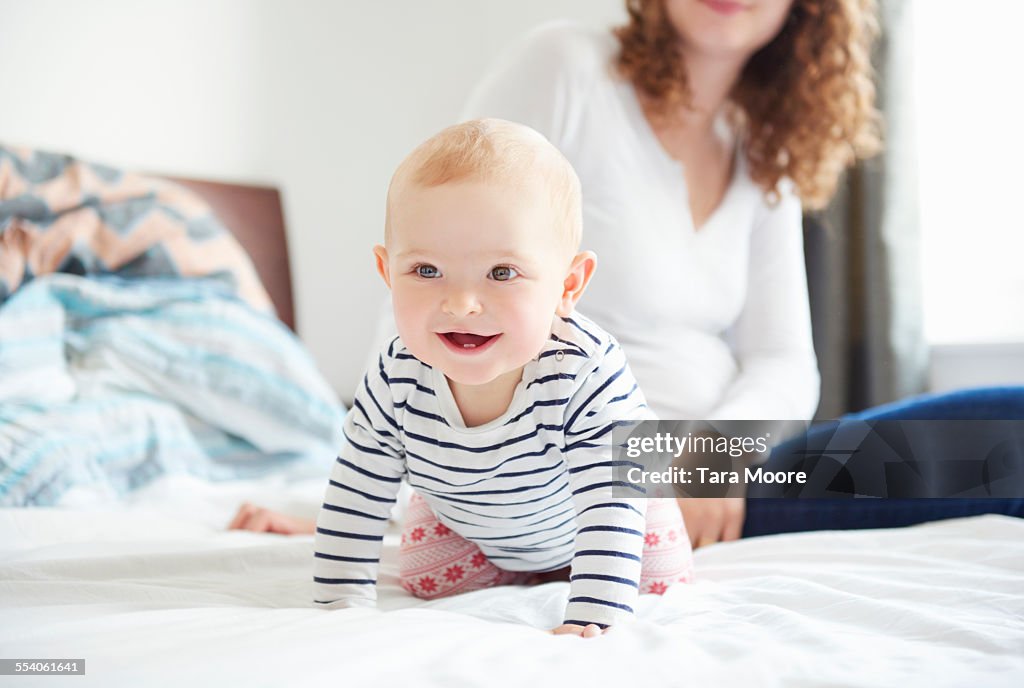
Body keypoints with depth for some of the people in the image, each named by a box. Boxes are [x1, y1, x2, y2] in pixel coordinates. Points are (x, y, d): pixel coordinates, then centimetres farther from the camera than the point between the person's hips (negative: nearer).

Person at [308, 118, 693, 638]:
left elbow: (611, 504, -43)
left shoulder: (591, 376, -45)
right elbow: (355, 502, -22)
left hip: (577, 514, -2)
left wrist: (591, 621, -51)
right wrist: (341, 607, -26)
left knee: (660, 581, 1)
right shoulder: (394, 383, -35)